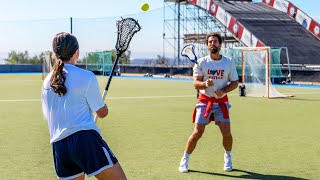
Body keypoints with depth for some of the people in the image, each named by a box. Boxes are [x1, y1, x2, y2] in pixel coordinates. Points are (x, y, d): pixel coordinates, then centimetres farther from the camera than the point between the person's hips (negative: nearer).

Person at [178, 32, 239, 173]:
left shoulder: (229, 63, 0)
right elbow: (196, 83, -10)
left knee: (226, 133, -6)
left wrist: (223, 90, -13)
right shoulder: (201, 63, -4)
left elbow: (234, 82, 5)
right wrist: (205, 84, -31)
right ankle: (184, 160, 10)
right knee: (197, 133, -8)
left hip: (221, 101, 1)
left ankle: (228, 157, 23)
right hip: (204, 100, -1)